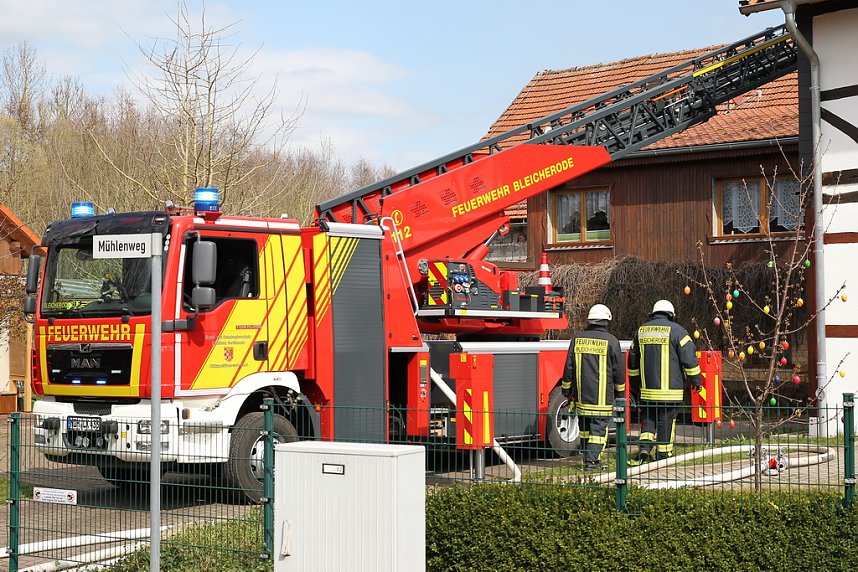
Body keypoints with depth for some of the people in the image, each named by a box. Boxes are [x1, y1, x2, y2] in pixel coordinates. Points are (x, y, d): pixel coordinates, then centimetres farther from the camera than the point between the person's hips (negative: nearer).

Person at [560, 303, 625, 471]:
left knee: (585, 426, 14)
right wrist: (620, 393, 13)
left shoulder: (577, 338, 3)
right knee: (599, 426, -1)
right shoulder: (610, 341, -6)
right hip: (603, 395, -4)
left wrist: (567, 391, 13)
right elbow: (618, 370, 0)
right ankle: (592, 459, -8)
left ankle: (590, 457, 20)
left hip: (581, 394, 4)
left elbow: (569, 367, 6)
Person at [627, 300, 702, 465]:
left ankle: (644, 446, -6)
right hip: (670, 388, -3)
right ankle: (663, 455, 7)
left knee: (648, 419, 13)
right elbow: (689, 358, -7)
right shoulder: (676, 330, -4)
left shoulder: (641, 331, 11)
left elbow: (632, 361, 19)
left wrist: (634, 384, 29)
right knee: (666, 420, 3)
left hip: (647, 388, 4)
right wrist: (695, 380, 3)